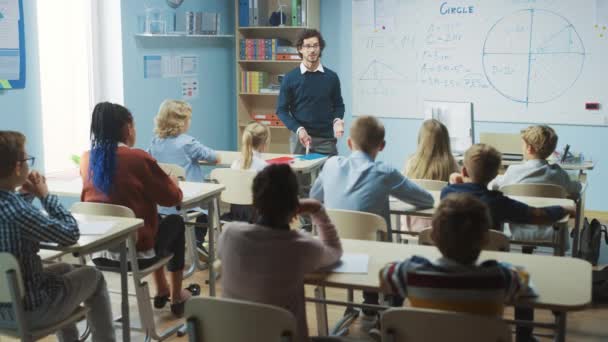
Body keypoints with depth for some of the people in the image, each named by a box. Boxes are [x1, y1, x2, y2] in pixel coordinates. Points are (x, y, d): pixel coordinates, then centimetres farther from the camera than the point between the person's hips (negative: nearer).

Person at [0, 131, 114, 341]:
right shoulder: (17, 211, -31)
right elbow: (71, 234, -19)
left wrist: (26, 194, 1)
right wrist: (45, 195, -10)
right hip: (28, 311, -8)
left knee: (64, 269, 32)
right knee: (93, 276, 16)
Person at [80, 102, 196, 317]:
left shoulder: (87, 159, 0)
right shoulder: (138, 158, -15)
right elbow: (171, 198, -5)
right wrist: (173, 182, 14)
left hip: (97, 252, 6)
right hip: (135, 254, -6)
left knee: (156, 221, 32)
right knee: (175, 223, 24)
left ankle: (161, 292, 42)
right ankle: (176, 299, 32)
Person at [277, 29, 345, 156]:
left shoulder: (331, 77, 5)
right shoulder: (290, 78, 1)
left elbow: (338, 105, 13)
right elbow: (282, 109, 1)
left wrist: (337, 120, -9)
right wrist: (298, 129, -13)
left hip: (326, 139, 1)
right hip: (301, 138, -1)